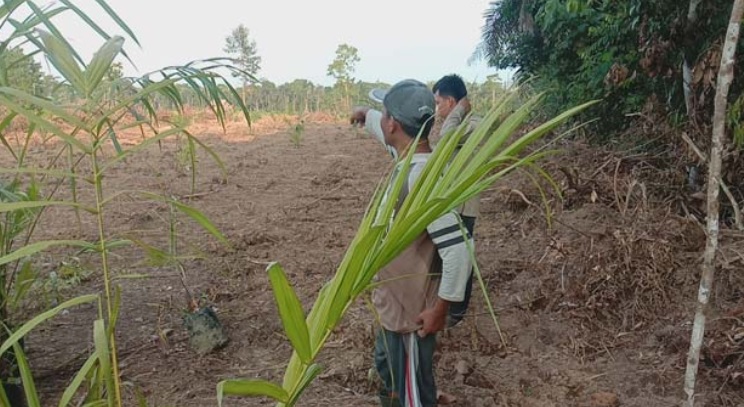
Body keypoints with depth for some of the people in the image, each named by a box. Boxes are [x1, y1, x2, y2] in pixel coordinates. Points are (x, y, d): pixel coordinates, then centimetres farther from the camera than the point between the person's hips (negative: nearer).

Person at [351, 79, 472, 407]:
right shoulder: (408, 158, -1)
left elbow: (457, 250, -31)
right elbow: (389, 133, 25)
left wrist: (440, 309, -22)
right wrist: (366, 115, 43)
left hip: (413, 311, -9)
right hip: (392, 302, 10)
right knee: (387, 367, 30)